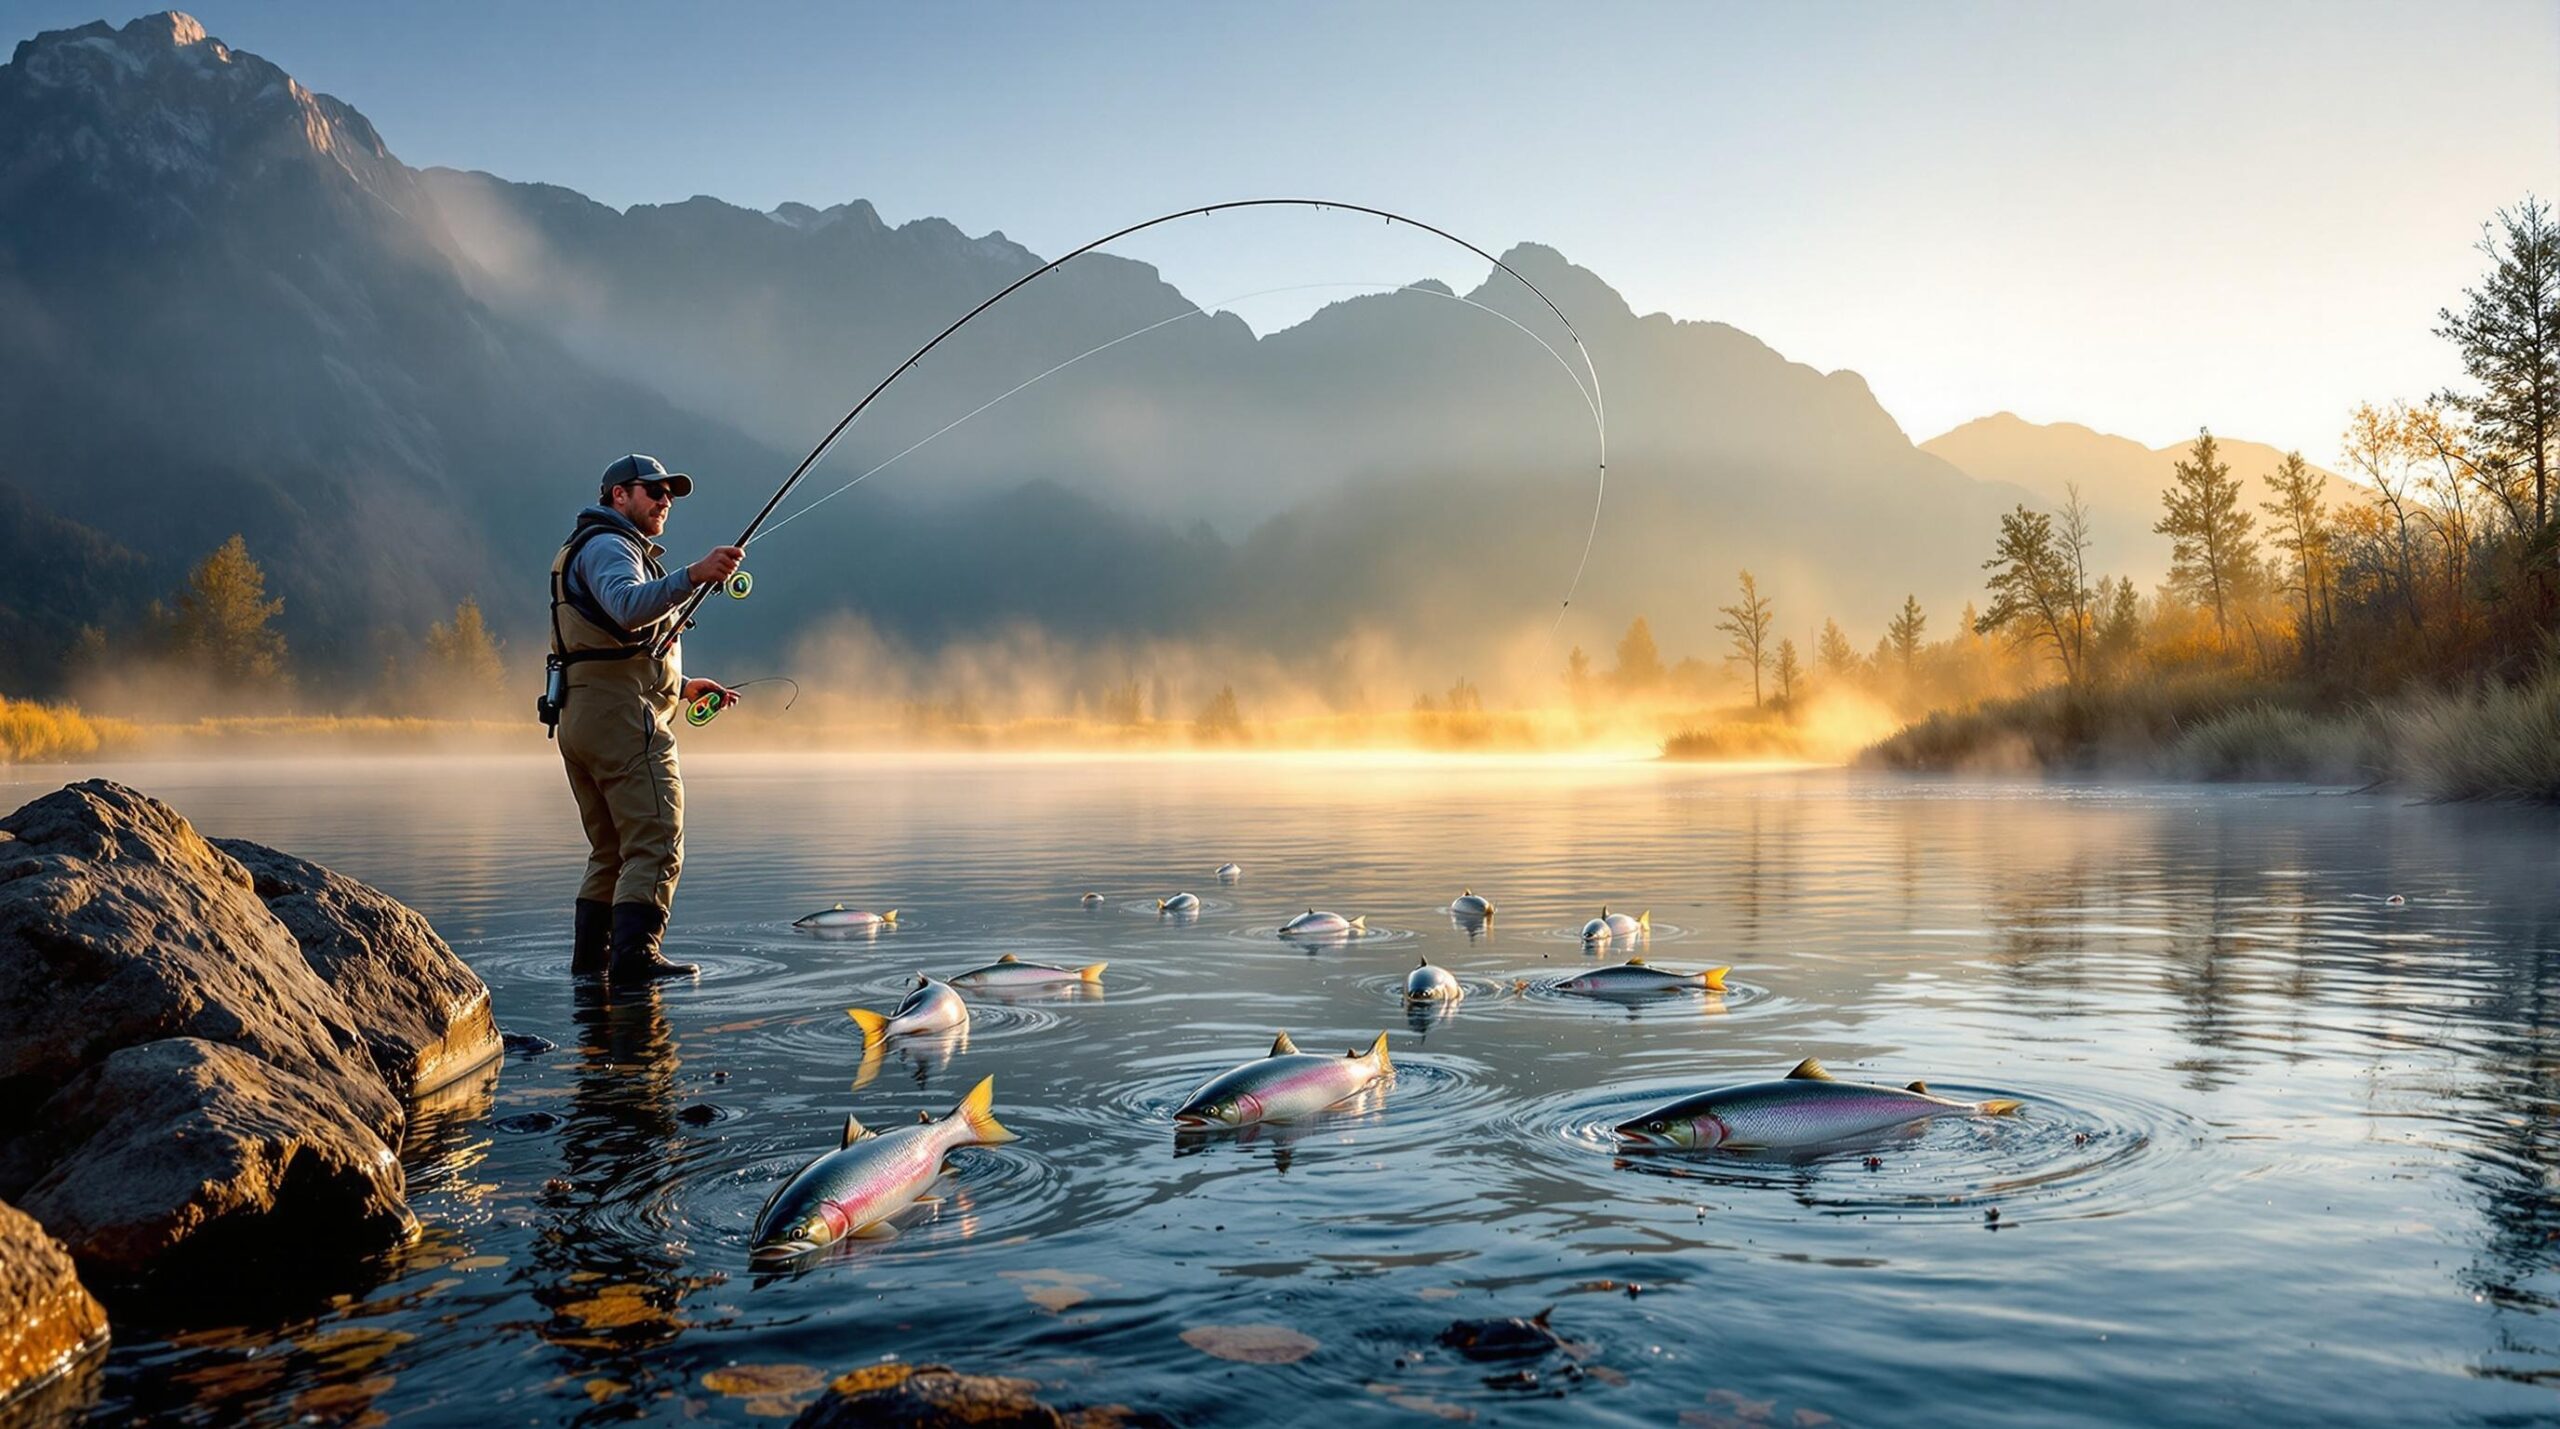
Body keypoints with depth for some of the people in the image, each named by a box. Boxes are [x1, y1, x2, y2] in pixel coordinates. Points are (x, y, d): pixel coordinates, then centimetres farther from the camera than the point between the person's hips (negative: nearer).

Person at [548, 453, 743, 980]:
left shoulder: (615, 550, 30)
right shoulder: (607, 546, -4)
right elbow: (629, 607, -29)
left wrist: (683, 685, 25)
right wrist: (692, 575, -42)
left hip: (579, 715, 11)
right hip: (622, 715, -11)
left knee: (611, 850, 15)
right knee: (655, 843, -15)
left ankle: (590, 957, 16)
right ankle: (634, 954, -22)